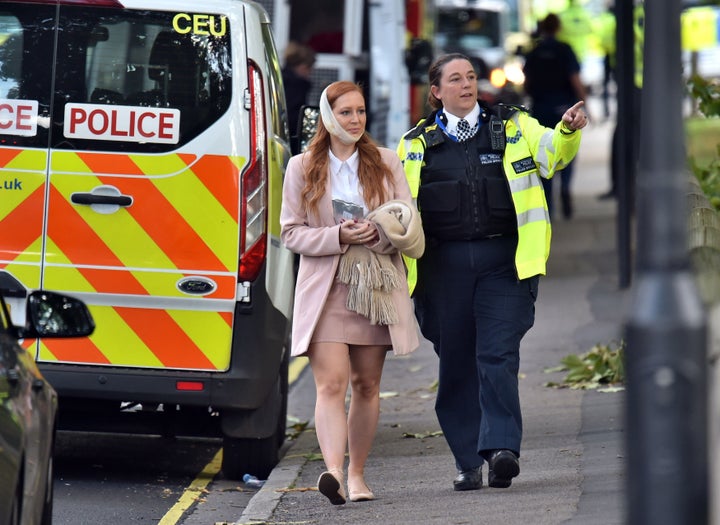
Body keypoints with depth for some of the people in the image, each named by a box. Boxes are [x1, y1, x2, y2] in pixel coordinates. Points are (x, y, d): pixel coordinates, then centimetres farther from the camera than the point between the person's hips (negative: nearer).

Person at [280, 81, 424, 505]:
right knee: (331, 384, -16)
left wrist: (383, 235, -13)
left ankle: (357, 474, 17)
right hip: (326, 289, -2)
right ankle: (334, 472, -29)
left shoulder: (386, 162, 10)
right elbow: (291, 232, 3)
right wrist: (338, 237, -14)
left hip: (377, 289, 2)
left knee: (366, 385, 7)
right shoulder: (302, 168, 6)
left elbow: (411, 222, 8)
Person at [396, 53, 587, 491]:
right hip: (444, 263, 2)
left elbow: (550, 153, -7)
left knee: (498, 355, -14)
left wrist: (567, 130, -29)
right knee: (456, 363, 5)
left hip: (504, 258, -2)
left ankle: (502, 448, -18)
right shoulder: (416, 145, 13)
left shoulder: (513, 127, 10)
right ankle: (469, 463, 11)